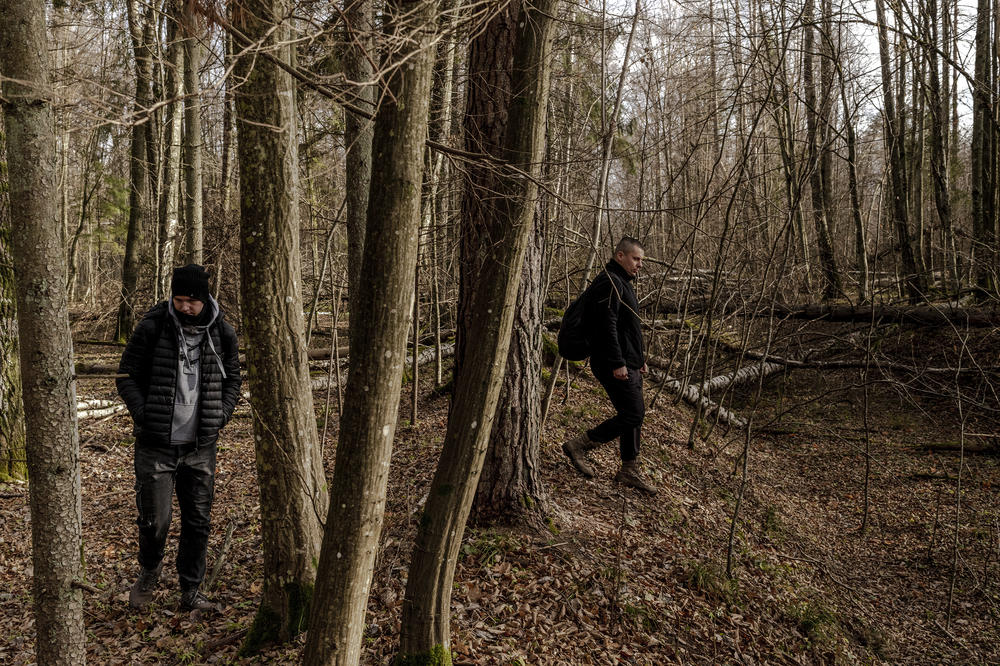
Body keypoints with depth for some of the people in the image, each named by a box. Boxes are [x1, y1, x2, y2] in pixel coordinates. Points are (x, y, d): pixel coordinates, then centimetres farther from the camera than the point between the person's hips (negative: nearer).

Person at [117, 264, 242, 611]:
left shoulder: (222, 333, 0)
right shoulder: (152, 327, -8)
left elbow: (232, 380, 12)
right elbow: (126, 377, -1)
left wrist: (218, 419, -1)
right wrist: (145, 417, -11)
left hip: (200, 446, 3)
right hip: (156, 445, -2)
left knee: (198, 521, 8)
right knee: (154, 519, 0)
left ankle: (191, 592, 23)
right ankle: (149, 570, 31)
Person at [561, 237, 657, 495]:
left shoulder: (622, 283, 20)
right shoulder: (609, 283, -14)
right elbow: (606, 326, -23)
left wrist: (640, 358, 27)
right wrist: (617, 363, -26)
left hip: (628, 363, 11)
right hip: (615, 365, -11)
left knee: (634, 414, 12)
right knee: (632, 414, -11)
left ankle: (630, 469, 20)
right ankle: (578, 445, -1)